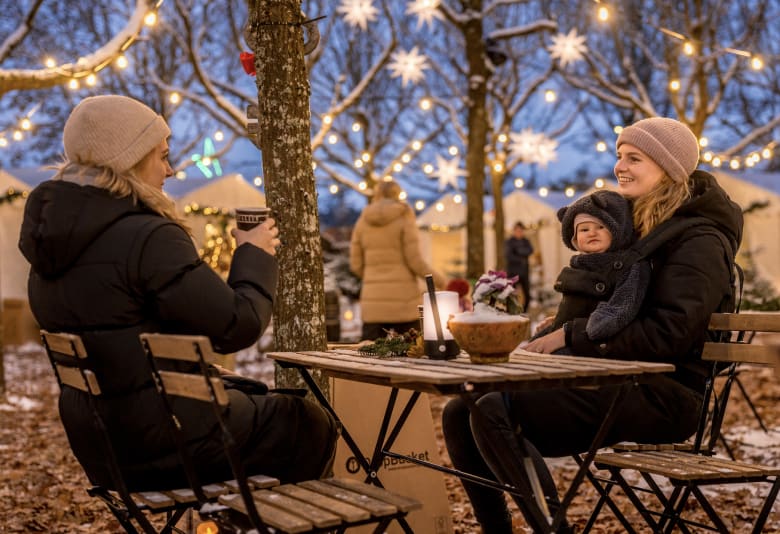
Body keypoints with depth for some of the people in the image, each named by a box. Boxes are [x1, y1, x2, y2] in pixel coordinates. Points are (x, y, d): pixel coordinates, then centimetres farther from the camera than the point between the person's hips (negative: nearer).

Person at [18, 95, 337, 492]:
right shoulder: (148, 238, -23)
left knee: (257, 399, 29)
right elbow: (238, 327, -20)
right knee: (310, 426, 14)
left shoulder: (53, 238, 5)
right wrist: (255, 257, -3)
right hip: (166, 439, -8)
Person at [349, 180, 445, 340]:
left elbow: (355, 264, 10)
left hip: (373, 300, 3)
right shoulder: (405, 218, -2)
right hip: (404, 298, -3)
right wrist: (441, 282, 3)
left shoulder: (362, 221, 9)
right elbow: (415, 261, -8)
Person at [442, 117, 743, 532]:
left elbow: (667, 335, -19)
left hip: (663, 397, -9)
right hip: (616, 381, 9)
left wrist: (573, 336, -16)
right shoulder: (636, 225, 20)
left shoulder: (700, 242, -7)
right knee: (459, 412, -8)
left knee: (495, 409, -28)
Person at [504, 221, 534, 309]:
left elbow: (531, 250, -5)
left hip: (524, 272, 5)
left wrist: (519, 250, -15)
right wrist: (521, 260, -10)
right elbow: (508, 255, -14)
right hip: (513, 272, -5)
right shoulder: (509, 241, -3)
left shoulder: (525, 241, 12)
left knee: (527, 295, 5)